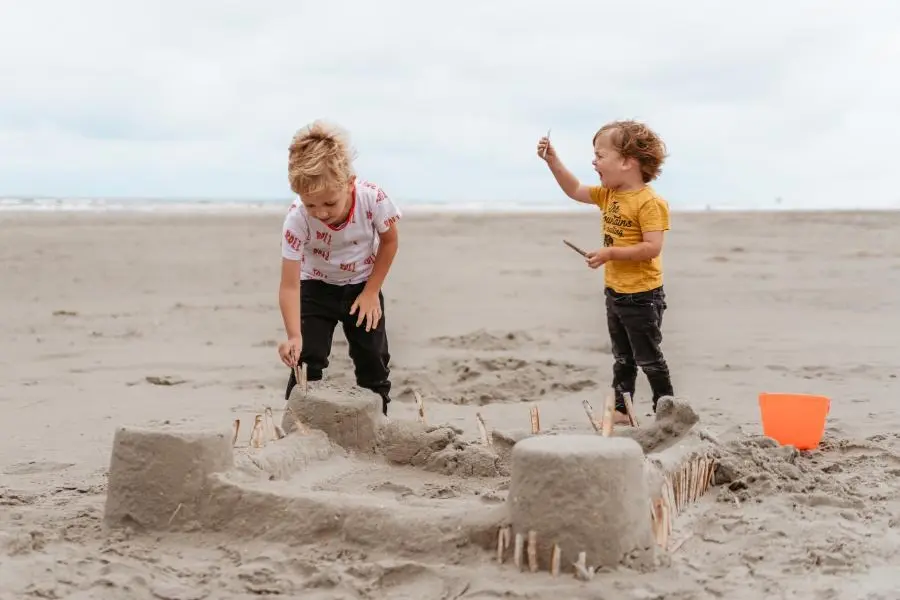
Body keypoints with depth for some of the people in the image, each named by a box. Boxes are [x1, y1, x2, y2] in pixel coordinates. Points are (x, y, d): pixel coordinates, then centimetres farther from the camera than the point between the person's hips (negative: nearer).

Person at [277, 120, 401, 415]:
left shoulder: (374, 199, -31)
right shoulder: (297, 220, -33)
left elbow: (389, 240, -9)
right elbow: (290, 285, -33)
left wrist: (371, 292, -9)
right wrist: (294, 336, -45)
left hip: (363, 285, 1)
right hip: (316, 286, -1)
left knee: (373, 361, 5)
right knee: (306, 361, -9)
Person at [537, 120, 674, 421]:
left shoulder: (649, 202, -21)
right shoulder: (608, 194, 6)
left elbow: (652, 248, -27)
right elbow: (575, 190, 16)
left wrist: (610, 254, -25)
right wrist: (552, 160, 6)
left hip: (642, 296, -9)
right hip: (615, 292, 9)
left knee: (649, 359, 1)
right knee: (622, 358, 17)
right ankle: (620, 409, 26)